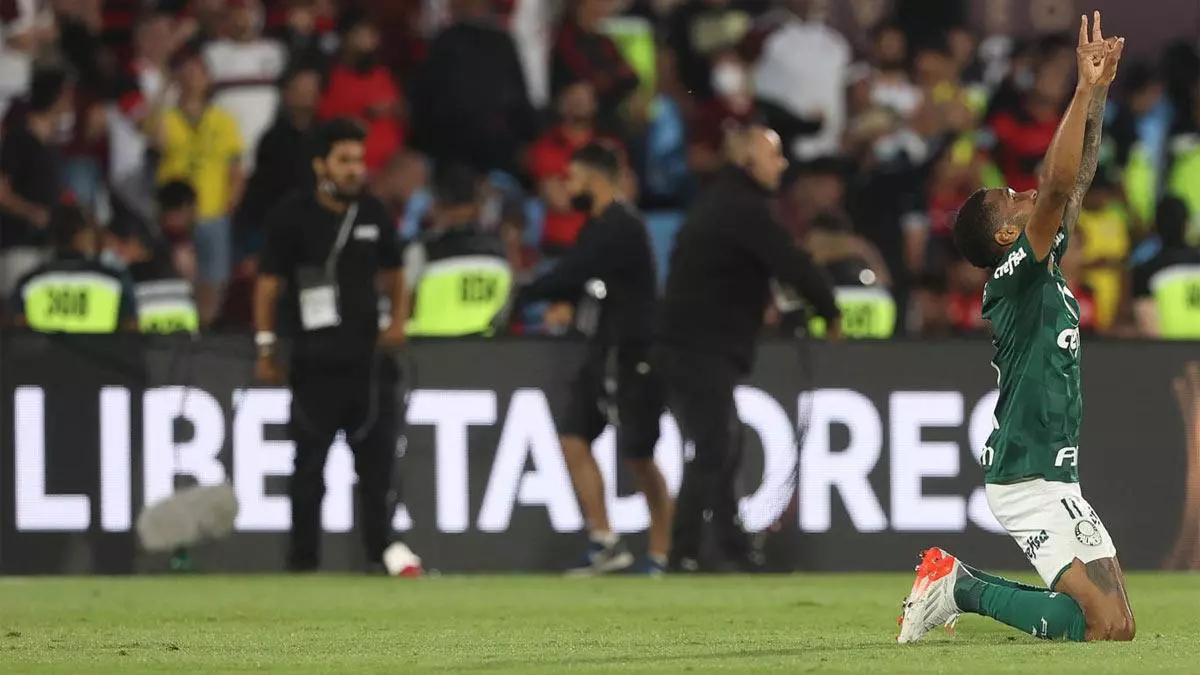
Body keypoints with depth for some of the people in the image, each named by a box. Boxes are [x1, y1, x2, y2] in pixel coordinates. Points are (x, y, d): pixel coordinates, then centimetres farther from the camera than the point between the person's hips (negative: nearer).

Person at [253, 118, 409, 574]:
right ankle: (303, 562, 5)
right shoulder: (293, 216, -4)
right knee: (310, 461, 0)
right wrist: (265, 348, -7)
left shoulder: (373, 214, 8)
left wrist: (398, 318, 5)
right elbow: (268, 283, -2)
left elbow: (391, 273, 22)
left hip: (366, 355, 4)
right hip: (314, 360, -4)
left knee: (377, 456, 2)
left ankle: (380, 553, 8)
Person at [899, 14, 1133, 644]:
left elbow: (1072, 182, 18)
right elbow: (1059, 186, -24)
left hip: (1050, 476, 10)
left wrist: (1097, 96, 11)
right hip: (1030, 480, -10)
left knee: (1114, 622, 10)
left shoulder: (1042, 271, 13)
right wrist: (1086, 90, -23)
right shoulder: (1016, 278, -11)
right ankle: (964, 589, -7)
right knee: (1107, 627, -15)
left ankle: (957, 583, 13)